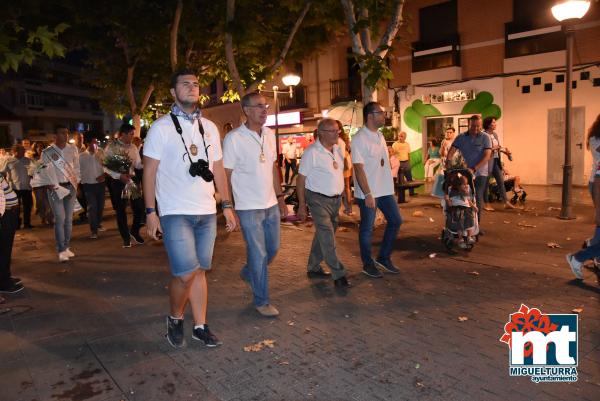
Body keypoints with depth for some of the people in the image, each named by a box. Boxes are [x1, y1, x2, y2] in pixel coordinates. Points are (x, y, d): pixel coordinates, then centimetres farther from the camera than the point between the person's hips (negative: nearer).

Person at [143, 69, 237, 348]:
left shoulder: (210, 127, 11)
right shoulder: (161, 127, -2)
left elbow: (218, 169, 14)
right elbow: (149, 171, -3)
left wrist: (227, 205, 9)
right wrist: (150, 212, -9)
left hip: (207, 212, 4)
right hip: (175, 213, -4)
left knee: (199, 271, 10)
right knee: (185, 273, -9)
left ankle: (200, 326, 21)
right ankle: (175, 319, 18)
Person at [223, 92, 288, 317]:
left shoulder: (269, 135, 7)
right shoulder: (233, 138, -12)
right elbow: (226, 175, -9)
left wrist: (280, 198, 13)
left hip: (271, 205, 7)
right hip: (249, 208, -6)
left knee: (273, 248, 18)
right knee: (259, 255, 1)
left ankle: (248, 273, 44)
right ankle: (261, 301, 18)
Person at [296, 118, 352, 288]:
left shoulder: (338, 150, 8)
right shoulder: (311, 152, -13)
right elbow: (301, 179, -11)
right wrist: (302, 205, -12)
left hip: (335, 199, 7)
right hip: (318, 200, -7)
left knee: (323, 235, 15)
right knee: (328, 238, -8)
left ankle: (313, 268, 29)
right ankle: (338, 274, 0)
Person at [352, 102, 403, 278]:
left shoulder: (380, 136, 11)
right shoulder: (359, 139, -15)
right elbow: (359, 169, -19)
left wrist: (389, 185, 14)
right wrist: (368, 194, -22)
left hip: (385, 190, 8)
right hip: (368, 193, -8)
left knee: (396, 220, 12)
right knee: (367, 229, 4)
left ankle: (383, 257, 26)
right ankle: (368, 264, 20)